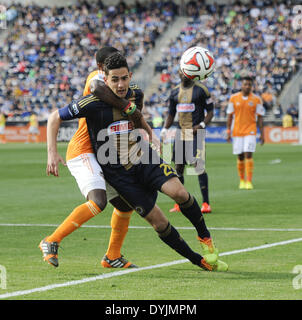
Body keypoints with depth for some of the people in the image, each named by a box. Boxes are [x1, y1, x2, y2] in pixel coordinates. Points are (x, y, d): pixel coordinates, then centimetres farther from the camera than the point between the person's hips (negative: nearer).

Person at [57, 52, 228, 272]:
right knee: (159, 223, -9)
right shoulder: (94, 104, -16)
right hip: (118, 172, -3)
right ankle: (199, 260, 6)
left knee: (179, 192, -24)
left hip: (144, 158, 3)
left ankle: (205, 237, 0)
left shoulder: (135, 95, -1)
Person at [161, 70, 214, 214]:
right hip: (181, 132, 6)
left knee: (199, 165, -15)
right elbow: (171, 114, 20)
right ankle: (178, 204, 15)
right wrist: (165, 129, 5)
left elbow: (210, 111, 1)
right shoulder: (175, 92, 12)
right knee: (178, 167, 6)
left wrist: (202, 125, -15)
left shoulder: (201, 90, -3)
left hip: (196, 133, -6)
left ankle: (206, 203, -13)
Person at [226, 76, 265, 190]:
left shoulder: (256, 99, 1)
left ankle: (249, 182, -12)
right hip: (237, 132, 2)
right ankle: (242, 181, 19)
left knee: (248, 155, -13)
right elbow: (230, 116, 8)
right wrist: (228, 131, 3)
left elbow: (260, 118, 5)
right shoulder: (234, 98, 4)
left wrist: (262, 134, 1)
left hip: (250, 131, -2)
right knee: (240, 157, 5)